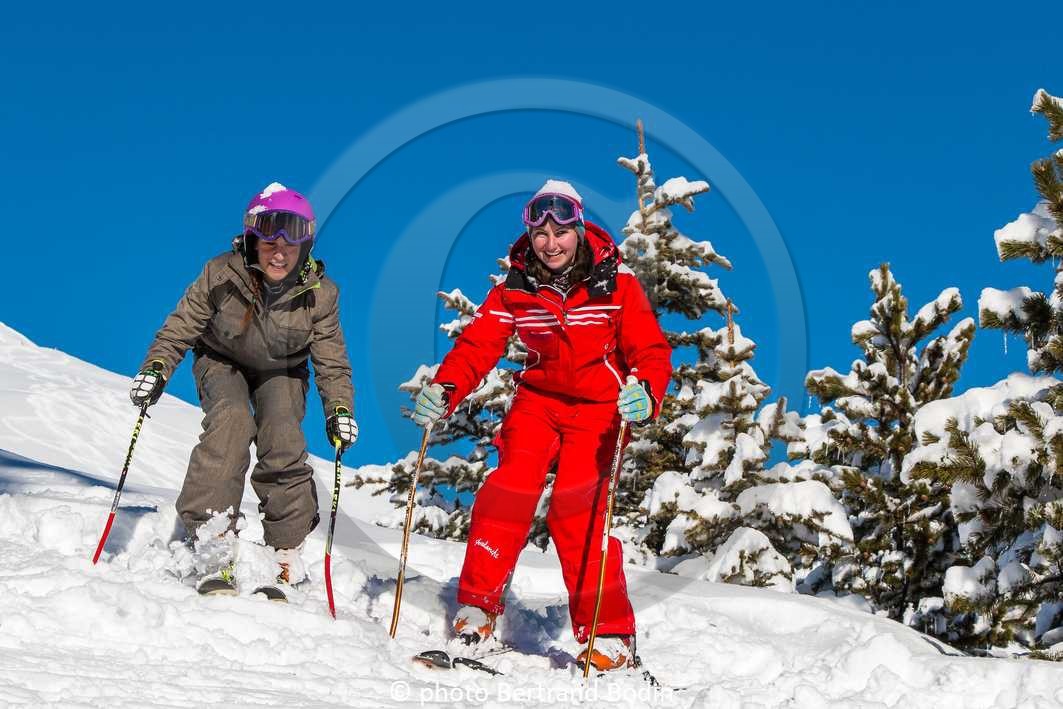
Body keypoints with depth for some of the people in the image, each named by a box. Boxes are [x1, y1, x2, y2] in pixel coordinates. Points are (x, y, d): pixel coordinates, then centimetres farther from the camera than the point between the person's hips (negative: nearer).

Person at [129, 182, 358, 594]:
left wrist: (339, 408, -23)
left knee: (284, 442, -23)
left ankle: (287, 550, -8)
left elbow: (331, 360, -12)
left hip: (282, 372, 1)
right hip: (223, 362, -1)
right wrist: (156, 368, -30)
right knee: (231, 422, -30)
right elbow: (181, 327, -16)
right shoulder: (221, 275, -26)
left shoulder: (319, 294, -21)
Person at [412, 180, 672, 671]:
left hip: (600, 405, -3)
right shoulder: (515, 288, -5)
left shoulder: (615, 282, -12)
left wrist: (646, 393, -37)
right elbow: (478, 345, -10)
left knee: (577, 509, -18)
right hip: (539, 398, 3)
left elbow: (651, 350, -15)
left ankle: (609, 635, -10)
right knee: (510, 487, -18)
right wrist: (444, 390, -29)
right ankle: (477, 607, -5)